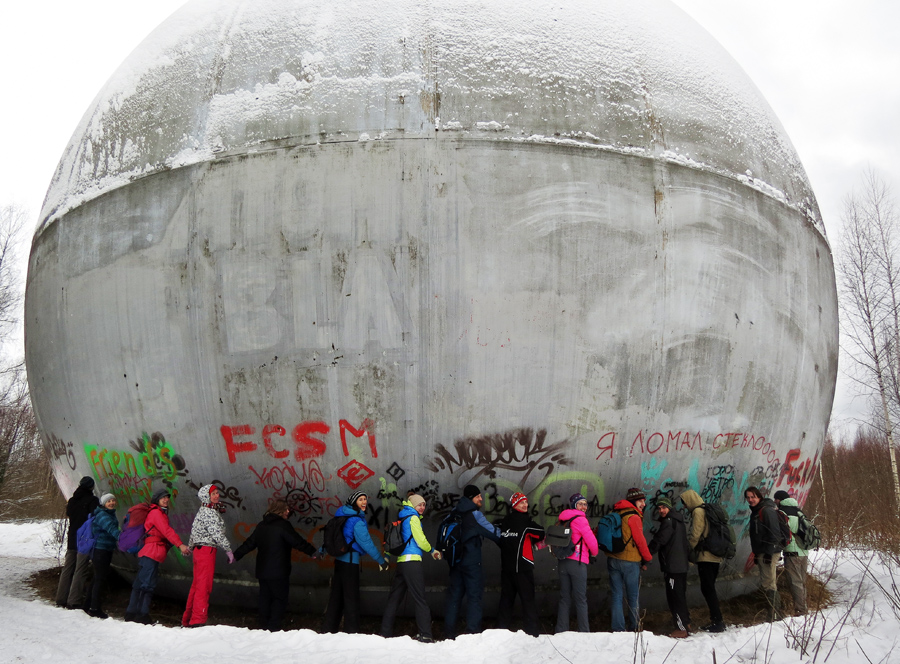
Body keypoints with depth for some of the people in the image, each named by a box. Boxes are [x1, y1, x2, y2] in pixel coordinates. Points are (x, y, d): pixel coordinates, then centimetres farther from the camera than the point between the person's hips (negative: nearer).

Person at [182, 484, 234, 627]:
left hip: (198, 550, 10)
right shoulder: (209, 513, -13)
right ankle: (198, 620, -9)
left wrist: (190, 548, 32)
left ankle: (187, 619, 19)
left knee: (197, 585, 13)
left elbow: (193, 534, 24)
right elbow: (217, 533, -18)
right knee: (204, 585, -8)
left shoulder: (202, 511, 17)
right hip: (207, 550, -10)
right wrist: (228, 550, -13)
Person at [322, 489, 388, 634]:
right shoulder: (357, 521, -16)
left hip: (339, 560, 9)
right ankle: (351, 631, 1)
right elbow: (366, 543, -16)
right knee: (351, 597, -3)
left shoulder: (343, 516, 10)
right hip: (350, 562, -9)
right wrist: (382, 561, -8)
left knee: (337, 595, 14)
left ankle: (328, 629, 20)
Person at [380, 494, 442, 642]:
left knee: (394, 598, 12)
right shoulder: (413, 518, -4)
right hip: (412, 561, -8)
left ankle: (385, 633, 13)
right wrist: (432, 551, 8)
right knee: (420, 599, -10)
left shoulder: (402, 519, 20)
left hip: (401, 561, 8)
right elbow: (421, 540, -7)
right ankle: (425, 635, -14)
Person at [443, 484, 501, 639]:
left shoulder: (454, 513, 10)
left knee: (454, 595, 9)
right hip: (471, 562, -7)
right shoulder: (474, 514, -11)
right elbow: (492, 532, -6)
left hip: (455, 561, 7)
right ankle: (473, 631, -5)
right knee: (474, 595, -2)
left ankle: (449, 632, 9)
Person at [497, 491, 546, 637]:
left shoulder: (504, 521, 10)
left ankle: (502, 628, 13)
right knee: (528, 598, -3)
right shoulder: (525, 520, -9)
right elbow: (540, 535, -5)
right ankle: (532, 630, -5)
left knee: (506, 597, 11)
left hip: (506, 566, 6)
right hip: (522, 566, -6)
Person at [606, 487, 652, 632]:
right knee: (633, 598, 8)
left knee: (616, 595, 6)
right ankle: (634, 628, 17)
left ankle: (618, 628, 5)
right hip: (630, 562, -6)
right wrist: (647, 558, 2)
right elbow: (640, 540, -11)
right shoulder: (634, 517, -13)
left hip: (612, 560, 6)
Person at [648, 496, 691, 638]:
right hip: (682, 565, 10)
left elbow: (658, 541, -15)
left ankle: (682, 628, -8)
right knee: (680, 595, 19)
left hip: (672, 566, -10)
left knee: (675, 596, -8)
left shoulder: (669, 521, -13)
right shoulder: (678, 520, 17)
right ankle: (685, 620, 28)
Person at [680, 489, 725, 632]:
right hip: (715, 556, 9)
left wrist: (690, 549, 2)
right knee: (710, 589, 14)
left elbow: (695, 534, -13)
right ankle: (716, 620, 16)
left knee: (707, 589, -7)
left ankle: (717, 622, -8)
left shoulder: (698, 511, -10)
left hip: (705, 556, -9)